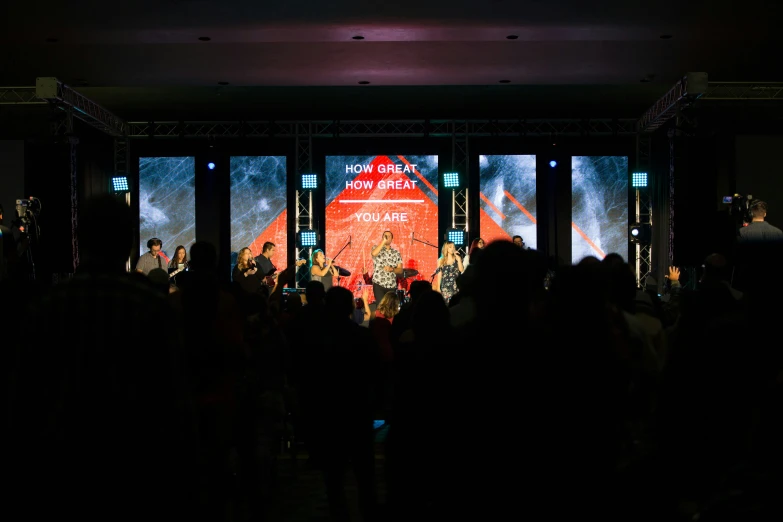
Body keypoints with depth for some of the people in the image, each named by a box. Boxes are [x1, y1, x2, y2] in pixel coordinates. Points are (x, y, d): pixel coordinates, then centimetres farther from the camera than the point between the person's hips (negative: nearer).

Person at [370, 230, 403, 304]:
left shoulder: (396, 253, 9)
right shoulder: (376, 248, 5)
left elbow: (400, 270, 6)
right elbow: (374, 253, -21)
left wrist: (392, 269, -15)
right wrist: (383, 241, -19)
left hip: (392, 286, 3)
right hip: (378, 284, -3)